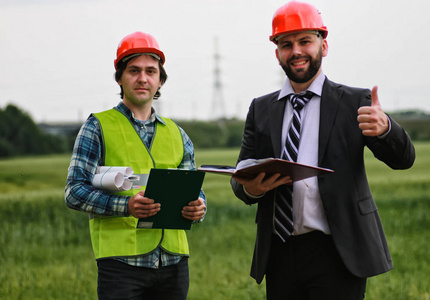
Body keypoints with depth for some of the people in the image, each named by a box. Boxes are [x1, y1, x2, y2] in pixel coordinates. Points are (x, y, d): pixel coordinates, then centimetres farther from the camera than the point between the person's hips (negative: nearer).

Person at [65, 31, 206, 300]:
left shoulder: (177, 135, 17)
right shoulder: (99, 127, 4)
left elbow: (194, 190, 18)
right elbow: (75, 192, -4)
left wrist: (198, 207, -6)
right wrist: (125, 206, -21)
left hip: (174, 261, 4)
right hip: (122, 259, -4)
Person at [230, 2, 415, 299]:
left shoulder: (355, 102, 3)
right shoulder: (261, 109, 12)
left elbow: (403, 159, -5)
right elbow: (240, 177, 11)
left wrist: (385, 128, -28)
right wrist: (250, 188, -15)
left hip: (336, 254, -3)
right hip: (279, 256, 3)